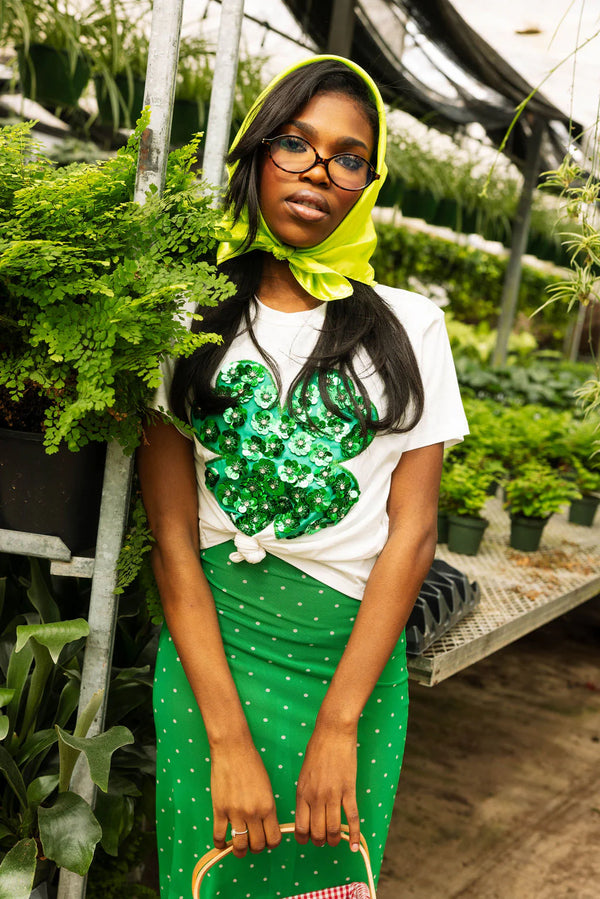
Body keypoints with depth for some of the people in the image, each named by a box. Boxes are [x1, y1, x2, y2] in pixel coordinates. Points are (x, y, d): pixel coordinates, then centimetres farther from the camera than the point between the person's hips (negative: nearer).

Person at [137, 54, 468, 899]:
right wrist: (229, 738, -15)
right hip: (212, 651, -1)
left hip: (356, 657, 1)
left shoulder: (408, 324, 2)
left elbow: (412, 532, -3)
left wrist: (339, 721, -11)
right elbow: (173, 538, -7)